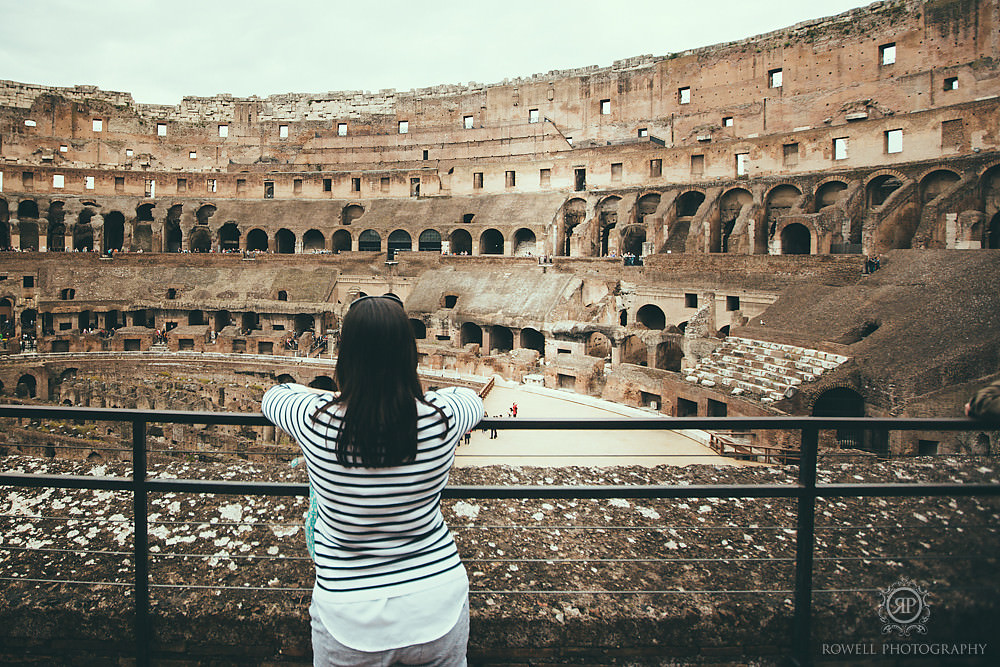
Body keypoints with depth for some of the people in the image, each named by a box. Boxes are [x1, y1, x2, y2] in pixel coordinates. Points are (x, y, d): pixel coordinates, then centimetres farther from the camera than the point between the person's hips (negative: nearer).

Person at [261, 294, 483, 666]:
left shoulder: (317, 420, -17)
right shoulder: (440, 419, -16)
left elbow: (274, 396, 8)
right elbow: (471, 399, 10)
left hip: (350, 618, 0)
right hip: (439, 603, 1)